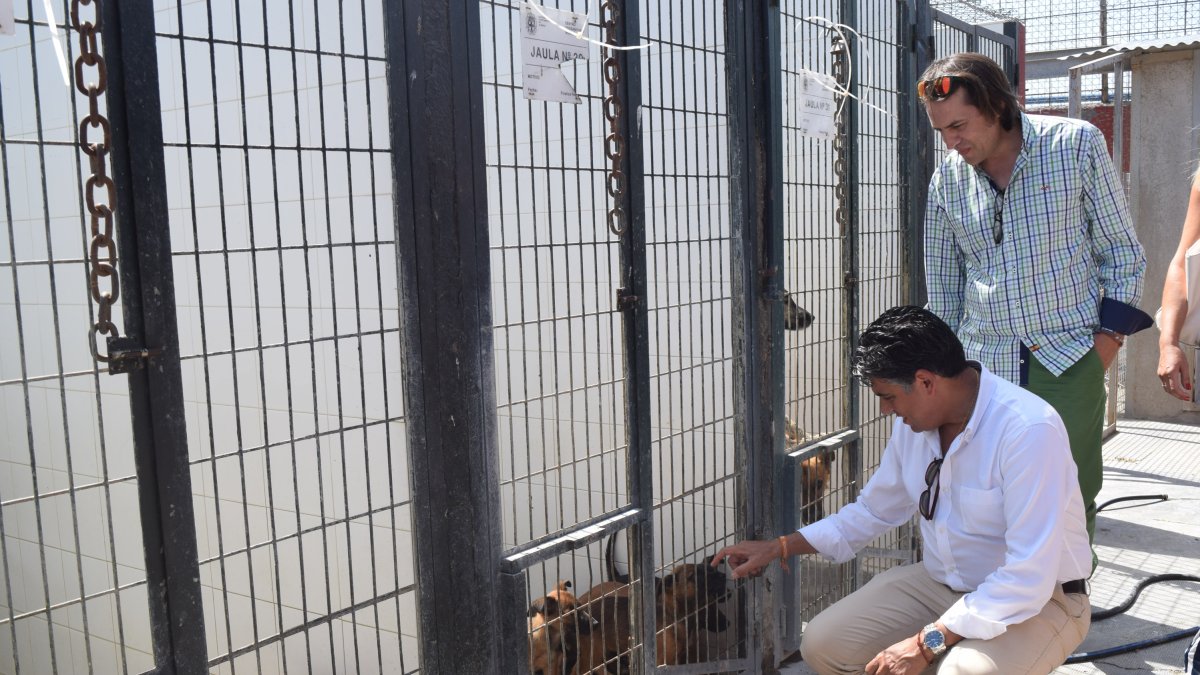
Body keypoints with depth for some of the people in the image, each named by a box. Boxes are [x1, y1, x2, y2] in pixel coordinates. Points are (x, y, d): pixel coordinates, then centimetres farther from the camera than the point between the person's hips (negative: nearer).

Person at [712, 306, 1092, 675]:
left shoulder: (1031, 430, -27)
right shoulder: (913, 421, -3)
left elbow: (1029, 579, -29)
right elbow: (875, 510, 13)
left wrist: (927, 642, -28)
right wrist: (778, 548, 10)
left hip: (1038, 601, -6)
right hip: (940, 582, 7)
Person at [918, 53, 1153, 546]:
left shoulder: (1077, 145, -2)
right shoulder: (947, 180, 4)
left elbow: (1120, 250, 4)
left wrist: (1110, 333, -3)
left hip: (1069, 360, -2)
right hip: (984, 364, 2)